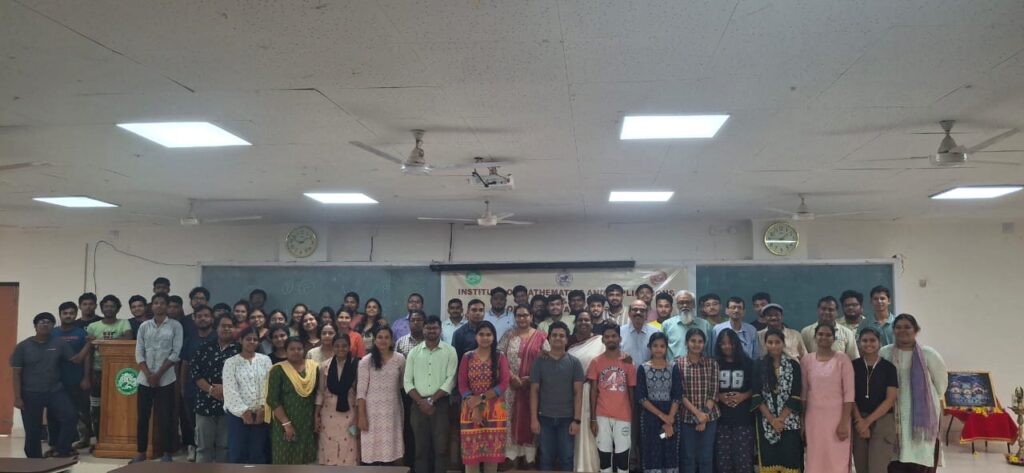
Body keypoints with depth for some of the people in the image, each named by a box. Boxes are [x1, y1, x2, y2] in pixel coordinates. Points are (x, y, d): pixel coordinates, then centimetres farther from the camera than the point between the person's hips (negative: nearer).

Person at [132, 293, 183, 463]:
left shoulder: (175, 326, 1)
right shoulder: (144, 326, 8)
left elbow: (176, 353, -5)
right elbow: (139, 353, 5)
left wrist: (158, 374, -10)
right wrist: (148, 374, -8)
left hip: (166, 379, -3)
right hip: (145, 378, 3)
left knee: (165, 417, -2)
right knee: (142, 416, 6)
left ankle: (167, 453, 8)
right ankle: (141, 452, 17)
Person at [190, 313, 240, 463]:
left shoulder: (240, 350, 0)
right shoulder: (205, 348, 8)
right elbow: (194, 371, 1)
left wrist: (226, 388, -16)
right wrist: (210, 389, -10)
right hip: (205, 403, 2)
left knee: (225, 446, 6)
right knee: (203, 445, 9)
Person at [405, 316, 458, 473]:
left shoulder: (449, 351, 1)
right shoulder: (414, 352, 8)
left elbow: (450, 380, -6)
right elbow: (407, 381, 4)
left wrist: (431, 400, -11)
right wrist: (421, 401, -8)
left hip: (440, 404, -2)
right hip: (418, 405, 2)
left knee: (441, 447, -1)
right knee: (421, 447, 6)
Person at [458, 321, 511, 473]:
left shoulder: (500, 358, 4)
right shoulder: (467, 357, 5)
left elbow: (504, 384, -5)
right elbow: (462, 385, -1)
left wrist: (481, 397, -15)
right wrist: (474, 408, -13)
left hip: (495, 410, 0)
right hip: (471, 410, 0)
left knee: (493, 452, 2)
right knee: (471, 452, -1)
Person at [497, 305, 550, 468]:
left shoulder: (540, 337, 2)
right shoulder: (508, 335, 5)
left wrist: (531, 378, -11)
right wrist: (512, 377, -12)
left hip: (532, 386, -1)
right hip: (511, 385, 1)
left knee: (530, 420, 3)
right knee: (512, 419, 2)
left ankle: (529, 457, 12)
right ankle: (514, 456, 10)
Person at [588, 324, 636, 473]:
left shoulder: (628, 363, 4)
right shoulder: (596, 362, 3)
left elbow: (631, 392, 7)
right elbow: (593, 391, 3)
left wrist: (634, 418, 5)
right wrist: (592, 418, -2)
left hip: (623, 417, 0)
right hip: (602, 417, 0)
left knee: (622, 455, 2)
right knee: (604, 456, 6)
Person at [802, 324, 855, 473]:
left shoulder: (842, 359, -3)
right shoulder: (806, 359, 5)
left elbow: (849, 393, -6)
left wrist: (844, 422, -11)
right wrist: (801, 420, 7)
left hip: (837, 416, -3)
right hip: (814, 417, 3)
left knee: (837, 459, -1)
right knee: (815, 459, 6)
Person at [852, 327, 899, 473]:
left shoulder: (889, 367, -1)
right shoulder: (854, 366, 4)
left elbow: (890, 399, -5)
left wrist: (868, 421, -10)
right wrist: (859, 420, -9)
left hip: (882, 421, -2)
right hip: (858, 421, 2)